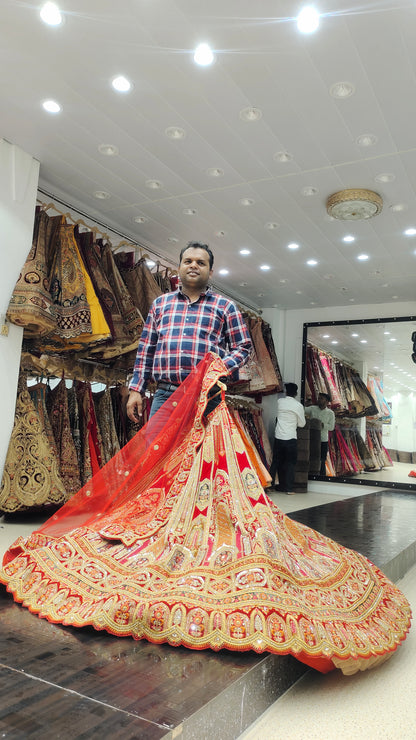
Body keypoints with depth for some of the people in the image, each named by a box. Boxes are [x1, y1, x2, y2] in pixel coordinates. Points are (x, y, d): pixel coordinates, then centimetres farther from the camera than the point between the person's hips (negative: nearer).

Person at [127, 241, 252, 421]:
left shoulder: (225, 306, 11)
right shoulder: (160, 303, 18)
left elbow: (243, 347, 8)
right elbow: (146, 350, 18)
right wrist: (136, 390, 11)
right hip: (164, 395, 2)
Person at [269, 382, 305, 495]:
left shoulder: (280, 401, 1)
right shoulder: (298, 405, -8)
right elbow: (302, 424, 1)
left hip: (278, 436, 3)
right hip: (290, 438, -3)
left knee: (276, 461, 14)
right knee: (290, 463, 6)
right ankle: (288, 488, 6)